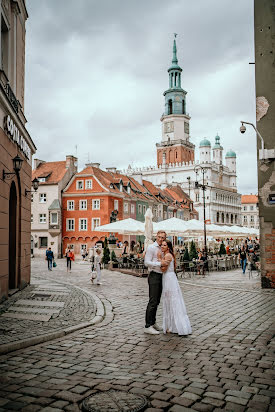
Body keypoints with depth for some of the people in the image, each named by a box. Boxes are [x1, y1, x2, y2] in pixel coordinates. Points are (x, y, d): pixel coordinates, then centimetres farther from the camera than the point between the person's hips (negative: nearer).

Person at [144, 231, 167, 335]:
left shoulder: (161, 249, 17)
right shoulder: (151, 247, -7)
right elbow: (147, 263, -15)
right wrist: (160, 263, -21)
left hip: (160, 276, 8)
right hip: (154, 276, -8)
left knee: (157, 301, 13)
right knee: (153, 301, -10)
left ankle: (153, 323, 23)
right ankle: (148, 326, -7)